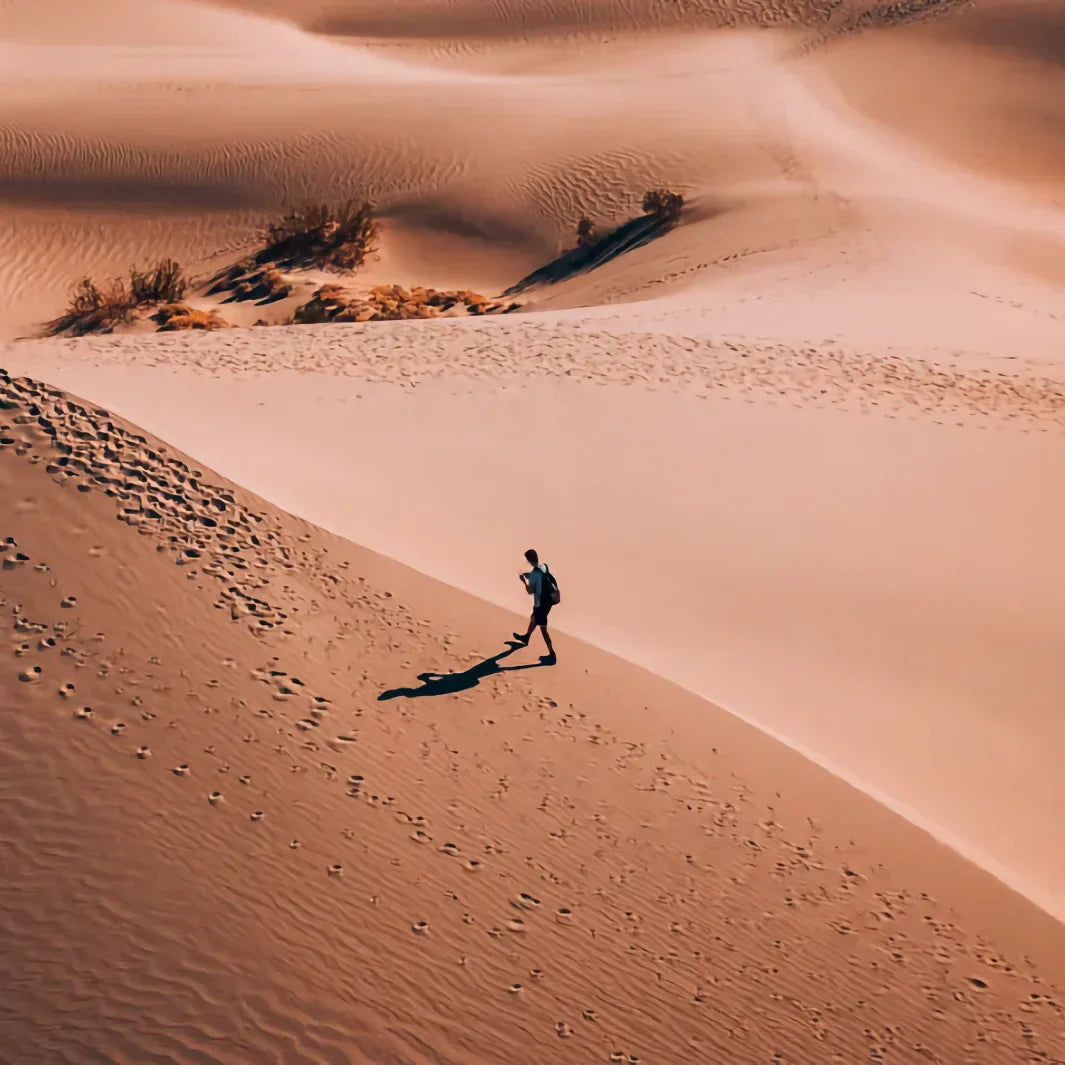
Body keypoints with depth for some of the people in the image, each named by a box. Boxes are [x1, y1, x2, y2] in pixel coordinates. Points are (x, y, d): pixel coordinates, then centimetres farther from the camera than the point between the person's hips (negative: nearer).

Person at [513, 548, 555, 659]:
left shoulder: (533, 574, -26)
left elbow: (530, 591, -21)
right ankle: (526, 637, 53)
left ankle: (551, 653, 10)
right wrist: (528, 576, 11)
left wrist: (524, 581, -7)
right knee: (534, 617, 31)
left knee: (543, 628, 5)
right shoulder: (544, 566, -3)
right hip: (548, 601, 8)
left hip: (540, 604, -8)